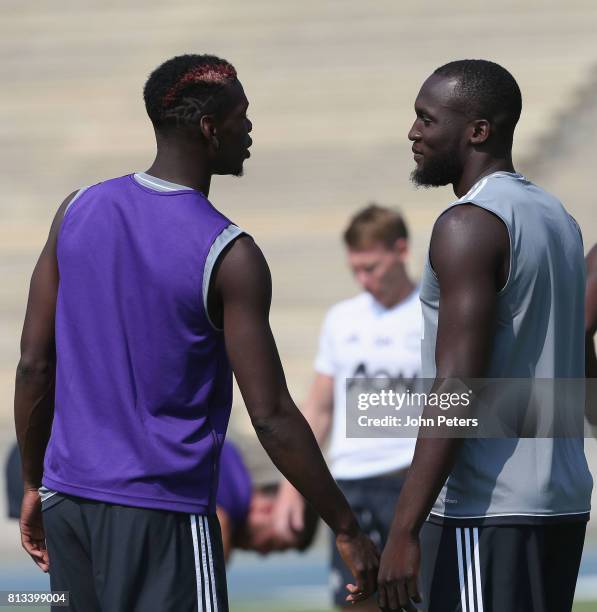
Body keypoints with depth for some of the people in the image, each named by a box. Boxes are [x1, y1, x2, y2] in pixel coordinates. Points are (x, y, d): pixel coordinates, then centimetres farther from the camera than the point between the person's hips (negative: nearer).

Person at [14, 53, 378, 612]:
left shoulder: (78, 211, 3)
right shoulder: (229, 258, -13)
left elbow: (34, 364, 6)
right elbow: (272, 418, -14)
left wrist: (33, 485, 17)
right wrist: (347, 530, -6)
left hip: (67, 497, 6)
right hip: (161, 512, -6)